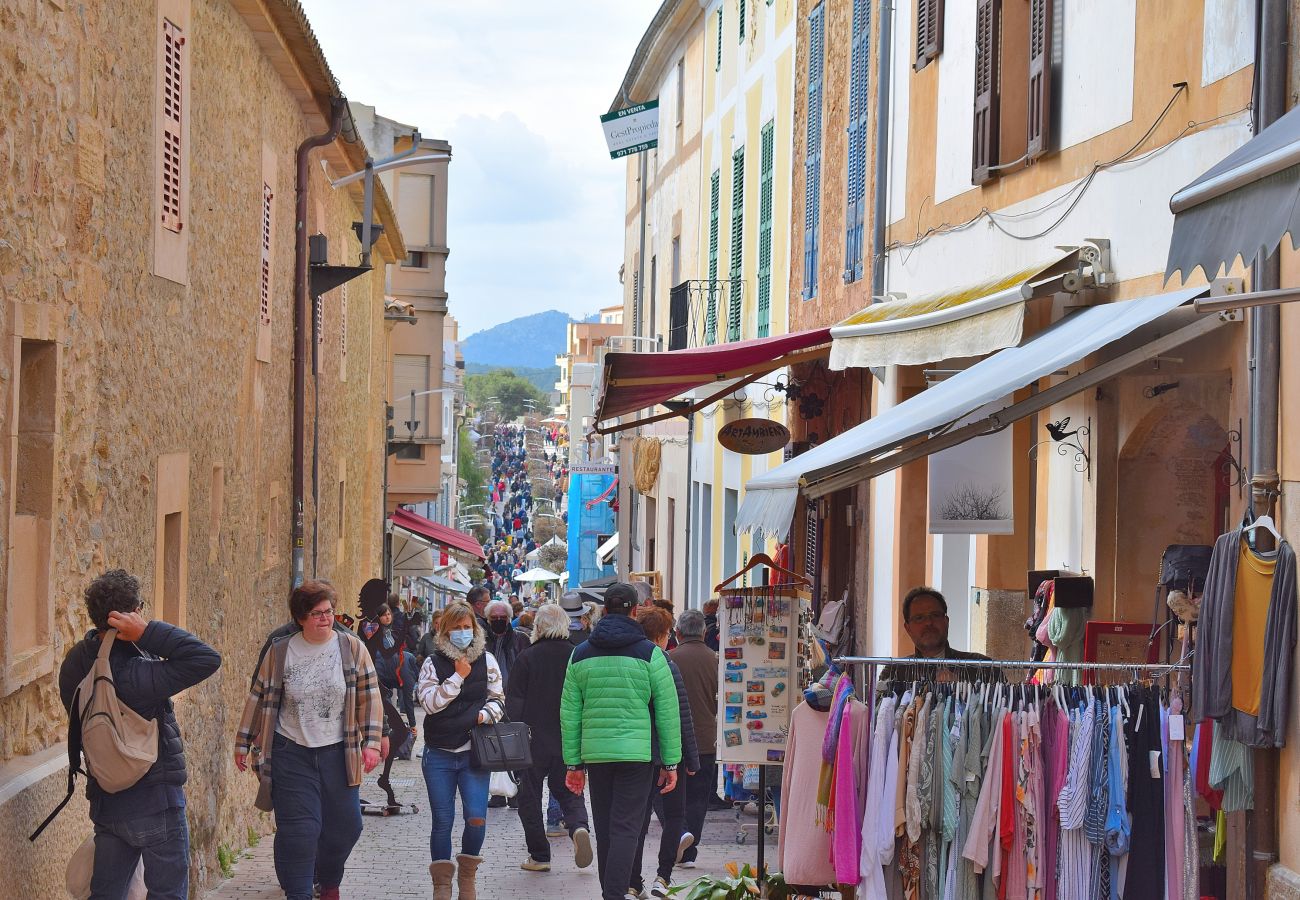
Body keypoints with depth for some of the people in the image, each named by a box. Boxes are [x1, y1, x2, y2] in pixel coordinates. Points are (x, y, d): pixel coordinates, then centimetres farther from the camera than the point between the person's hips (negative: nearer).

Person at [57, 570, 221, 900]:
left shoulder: (75, 664, -5)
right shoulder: (133, 674, -28)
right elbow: (206, 659, -33)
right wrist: (147, 631, -31)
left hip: (105, 800, 7)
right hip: (154, 800, -7)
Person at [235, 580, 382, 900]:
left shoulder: (352, 648, -2)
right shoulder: (280, 652, -2)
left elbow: (369, 696, 0)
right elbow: (259, 698, 6)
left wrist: (371, 742, -6)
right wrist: (243, 742, 9)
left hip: (337, 753, 1)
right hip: (292, 753, -1)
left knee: (345, 825, 7)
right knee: (297, 829, -6)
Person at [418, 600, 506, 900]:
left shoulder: (486, 660, 6)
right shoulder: (433, 663, 1)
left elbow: (498, 699, 9)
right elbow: (430, 702, -10)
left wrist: (486, 714, -11)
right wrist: (458, 677, -15)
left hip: (474, 752, 0)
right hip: (439, 754, 0)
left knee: (476, 818, -10)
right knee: (442, 821, 1)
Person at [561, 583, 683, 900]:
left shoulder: (581, 654, 7)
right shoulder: (649, 653, -3)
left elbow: (569, 714, 7)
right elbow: (668, 712, -3)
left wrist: (573, 763, 12)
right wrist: (671, 762, 3)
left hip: (595, 753, 3)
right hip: (637, 754, -3)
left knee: (604, 829, 13)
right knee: (626, 829, -6)